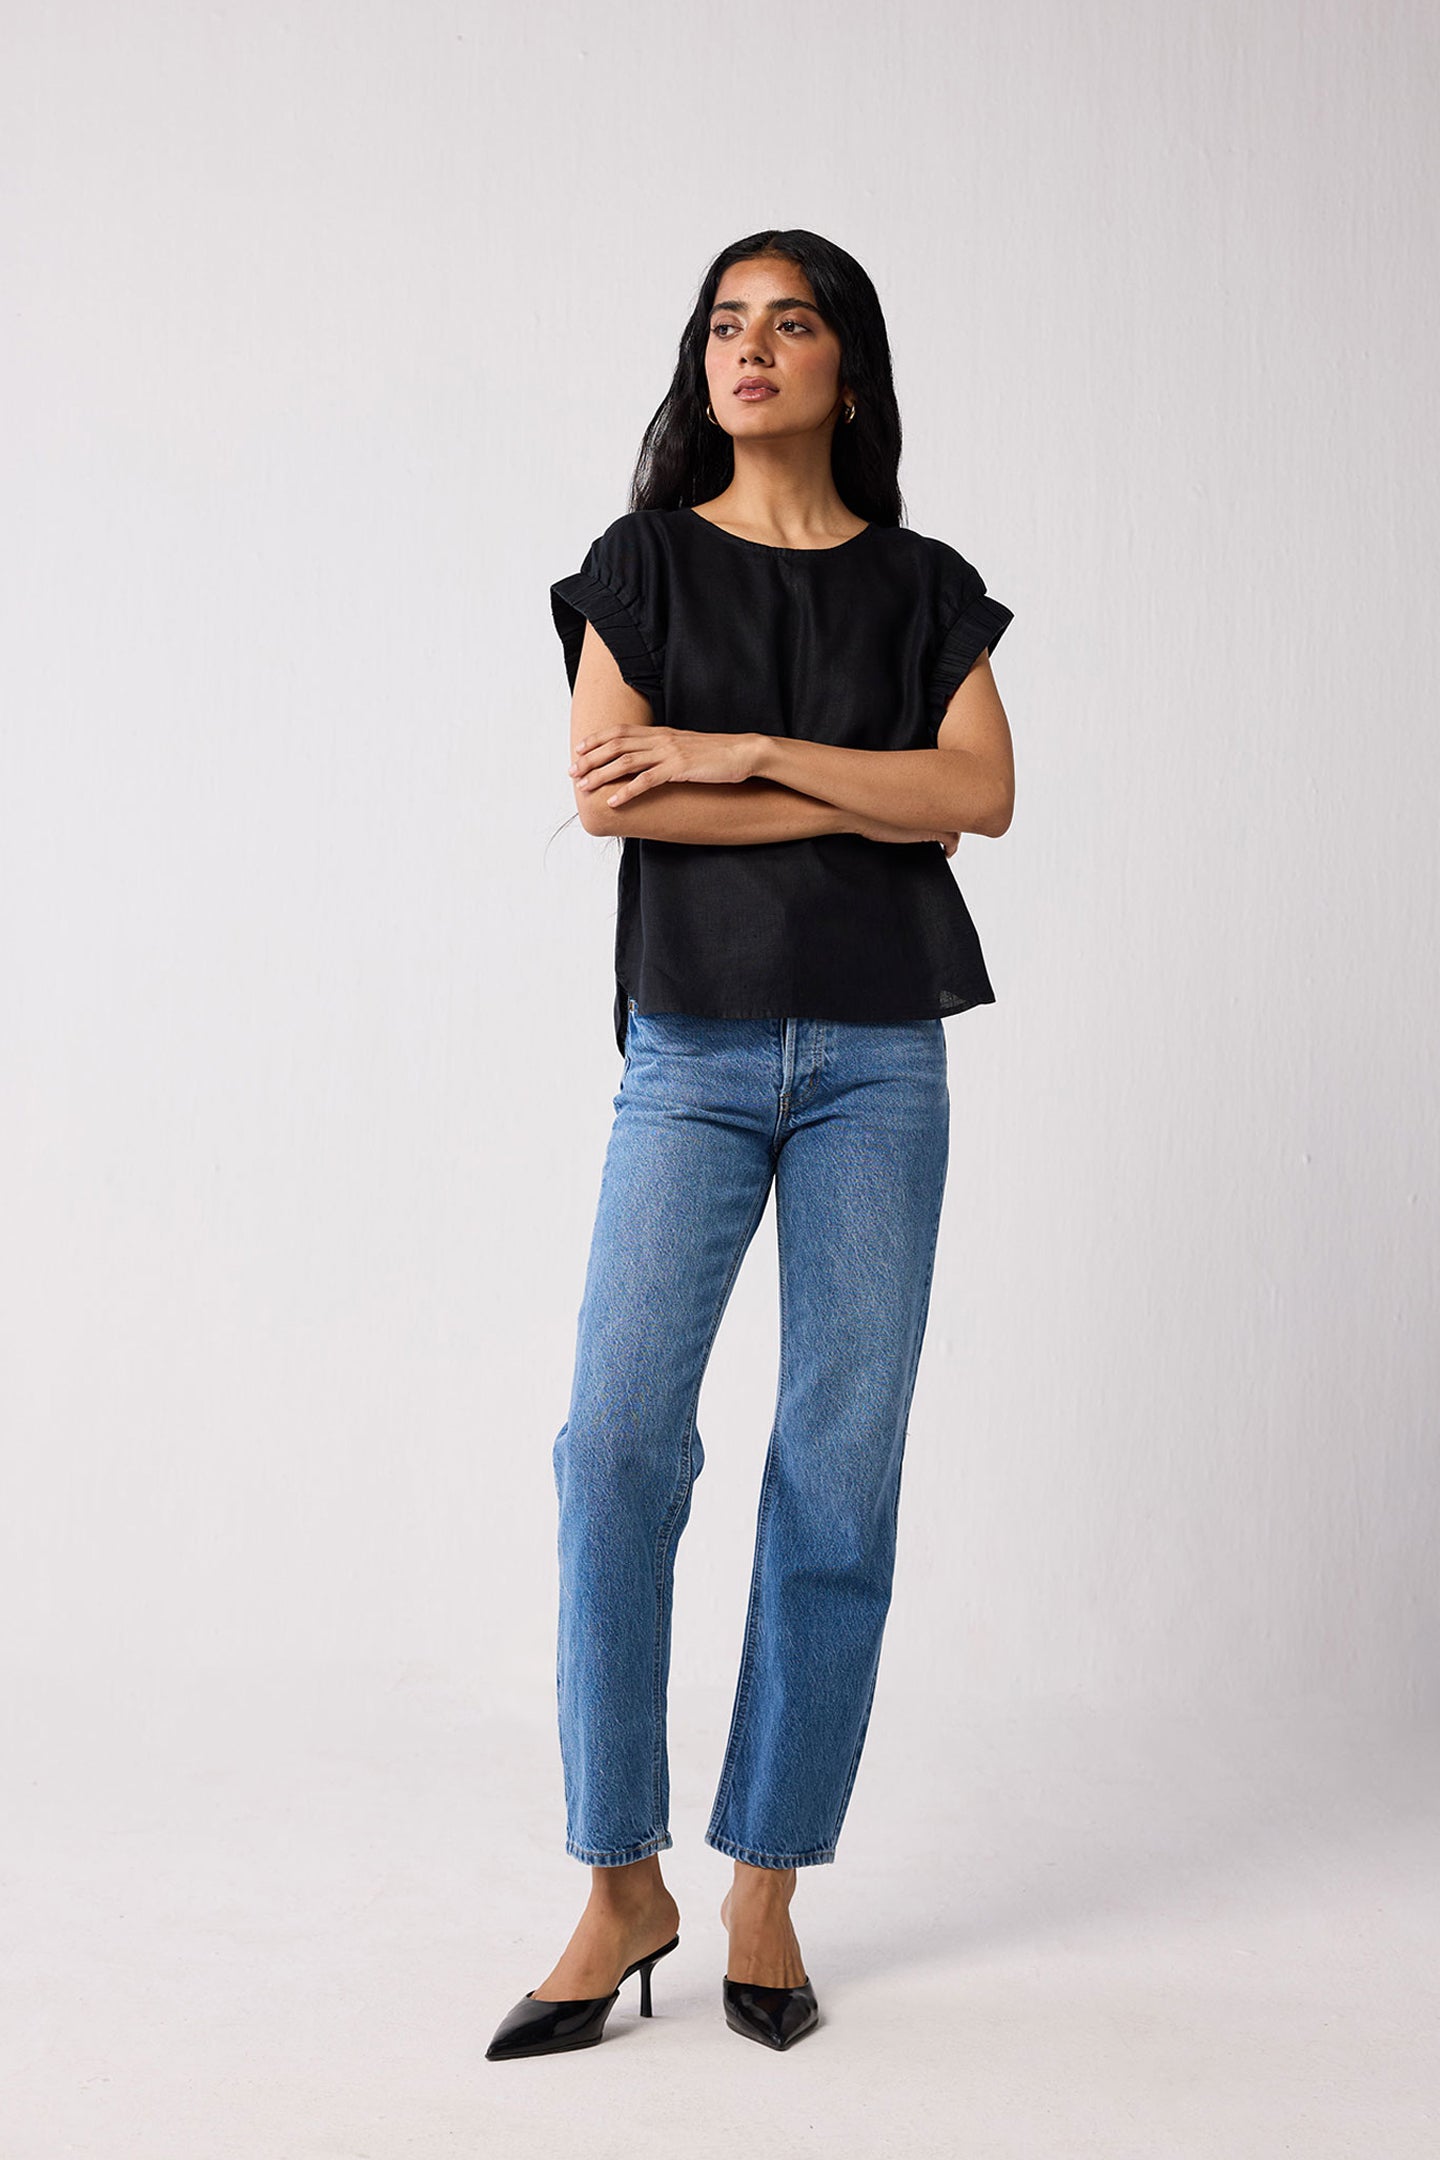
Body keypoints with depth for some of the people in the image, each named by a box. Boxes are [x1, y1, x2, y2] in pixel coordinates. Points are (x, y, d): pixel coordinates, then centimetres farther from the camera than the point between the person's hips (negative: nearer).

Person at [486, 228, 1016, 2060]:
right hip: (692, 1050, 0)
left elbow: (987, 791, -5)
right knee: (617, 1441, -11)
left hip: (879, 1056, 1)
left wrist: (745, 755, -11)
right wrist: (874, 799, -8)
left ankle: (765, 1894, 11)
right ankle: (621, 1888, 3)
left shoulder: (922, 587, 11)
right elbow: (604, 790, -7)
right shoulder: (644, 562, 9)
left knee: (840, 1468, -1)